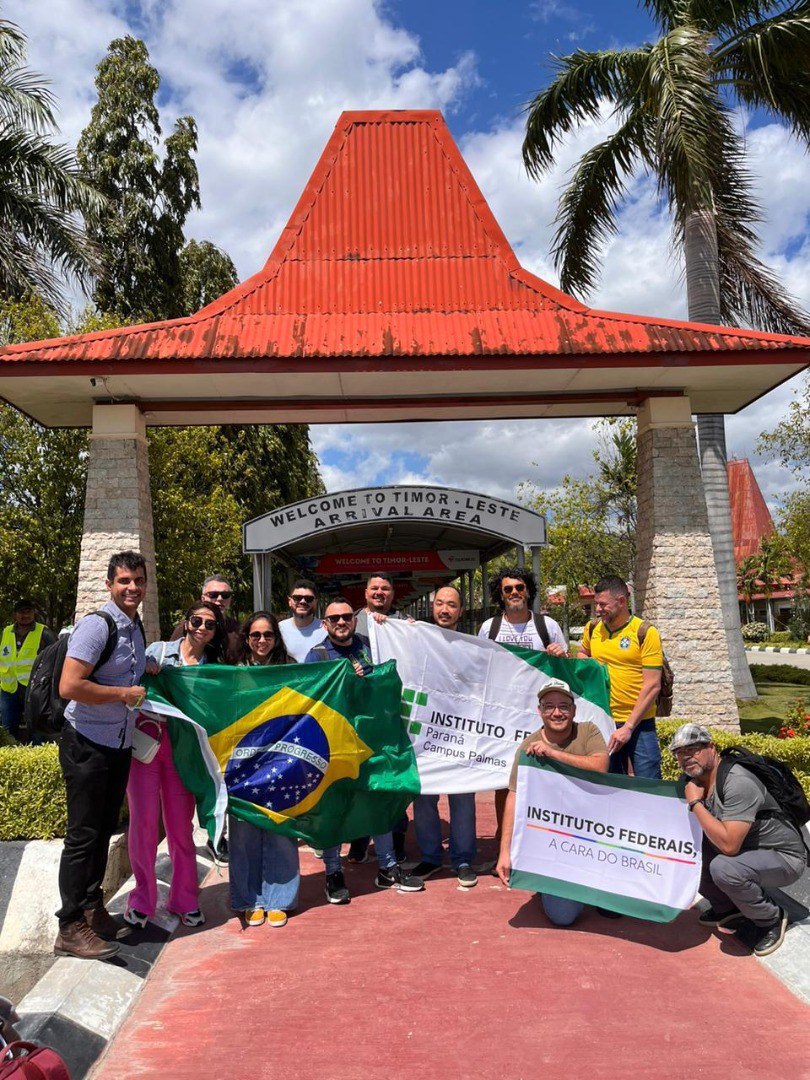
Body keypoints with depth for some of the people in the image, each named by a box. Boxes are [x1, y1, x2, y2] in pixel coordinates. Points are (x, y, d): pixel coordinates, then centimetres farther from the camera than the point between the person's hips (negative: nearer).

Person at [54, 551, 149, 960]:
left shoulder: (137, 627, 8)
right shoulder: (97, 625, -19)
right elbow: (69, 686, -27)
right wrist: (125, 694, -19)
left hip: (119, 745, 8)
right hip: (87, 745, -8)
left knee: (104, 830, 17)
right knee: (83, 834, 0)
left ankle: (92, 908, 32)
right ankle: (71, 929, 13)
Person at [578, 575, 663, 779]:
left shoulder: (645, 633, -8)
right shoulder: (592, 629, 6)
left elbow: (652, 686, -11)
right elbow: (582, 653, 29)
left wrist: (628, 727, -15)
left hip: (639, 724, -4)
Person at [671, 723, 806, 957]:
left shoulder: (737, 783, -29)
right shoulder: (696, 779, -4)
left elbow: (729, 845, -36)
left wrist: (695, 803, -29)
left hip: (784, 857, -8)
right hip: (747, 851, 8)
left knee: (723, 868, -33)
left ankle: (771, 919, -4)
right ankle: (726, 907, 17)